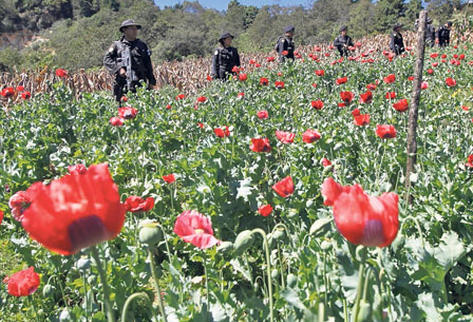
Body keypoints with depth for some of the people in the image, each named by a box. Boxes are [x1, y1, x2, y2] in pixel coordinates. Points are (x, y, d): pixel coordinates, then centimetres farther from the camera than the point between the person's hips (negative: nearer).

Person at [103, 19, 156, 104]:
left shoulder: (142, 45, 18)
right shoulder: (117, 45, 10)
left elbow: (148, 65, 19)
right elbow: (107, 59, 0)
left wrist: (151, 82, 14)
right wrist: (118, 68, -16)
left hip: (140, 84, 2)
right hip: (122, 85, -2)